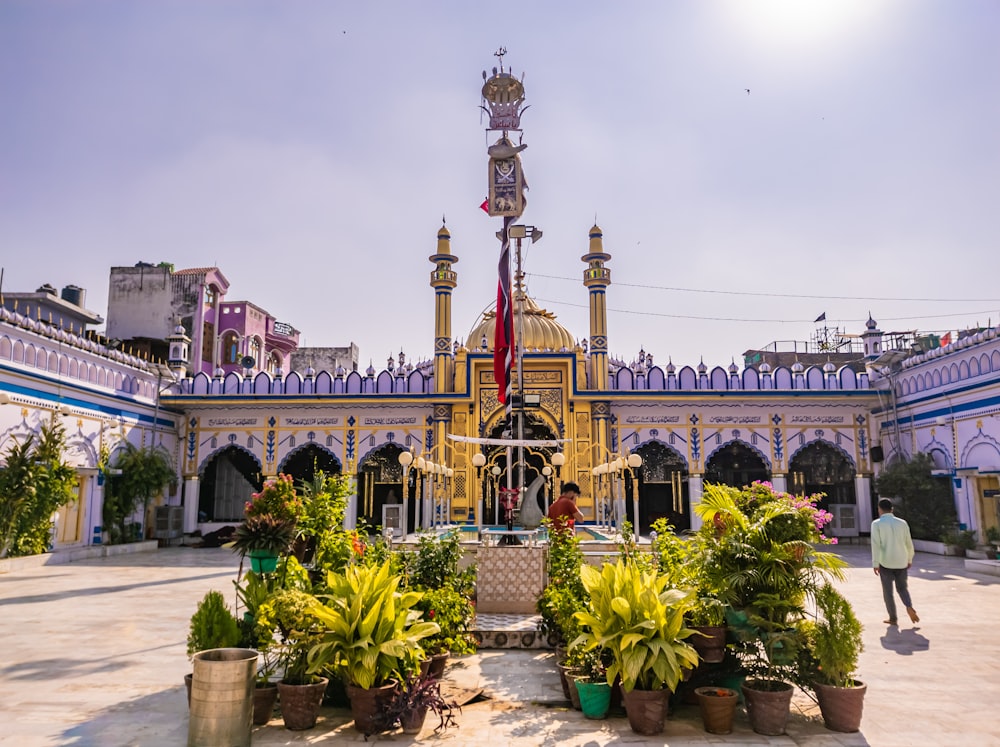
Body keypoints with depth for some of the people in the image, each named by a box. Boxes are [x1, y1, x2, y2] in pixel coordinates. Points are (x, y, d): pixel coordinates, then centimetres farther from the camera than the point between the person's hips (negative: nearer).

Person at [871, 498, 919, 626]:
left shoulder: (877, 524, -8)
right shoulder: (902, 523, 2)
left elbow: (876, 544, -15)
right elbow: (909, 543, 8)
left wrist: (875, 564, -12)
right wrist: (910, 559, 23)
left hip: (886, 563, -3)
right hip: (901, 562, 3)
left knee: (888, 591, 9)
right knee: (902, 588, 19)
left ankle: (893, 618, 12)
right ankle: (909, 606, -6)